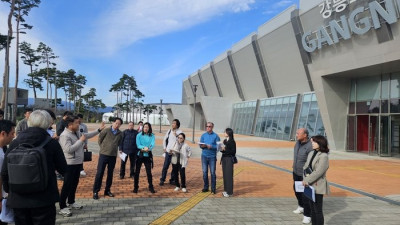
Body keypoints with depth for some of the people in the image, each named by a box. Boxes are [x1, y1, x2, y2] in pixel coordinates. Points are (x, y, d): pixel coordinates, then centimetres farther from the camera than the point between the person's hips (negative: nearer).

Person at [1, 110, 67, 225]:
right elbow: (63, 169, -3)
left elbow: (4, 172, 2)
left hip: (18, 200, 3)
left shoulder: (14, 143, -3)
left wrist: (9, 190, 18)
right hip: (44, 200, -3)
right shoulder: (52, 143, -11)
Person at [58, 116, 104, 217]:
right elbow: (69, 149, -28)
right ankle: (62, 207, 8)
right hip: (70, 164, -9)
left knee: (75, 183, 19)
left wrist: (99, 130, 15)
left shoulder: (77, 132, 7)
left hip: (78, 162, 9)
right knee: (67, 185, -2)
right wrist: (81, 140, -22)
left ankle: (71, 202, 34)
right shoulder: (65, 135, -20)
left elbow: (88, 135, 21)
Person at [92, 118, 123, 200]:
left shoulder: (120, 134, 1)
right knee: (99, 173, -2)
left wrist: (114, 148, 10)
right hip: (104, 154, -3)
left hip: (113, 156, 3)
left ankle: (107, 190, 23)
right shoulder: (106, 130, -8)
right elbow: (99, 140, 1)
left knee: (110, 174, 11)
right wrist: (103, 148, 4)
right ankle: (95, 191, 7)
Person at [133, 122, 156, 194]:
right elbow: (138, 145, -8)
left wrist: (147, 149, -28)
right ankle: (135, 187, 15)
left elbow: (152, 144, -10)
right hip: (139, 155, 0)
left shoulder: (152, 136, 2)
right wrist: (144, 147, -25)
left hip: (148, 155, 0)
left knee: (149, 172, 2)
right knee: (137, 171, 3)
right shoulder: (139, 135, 0)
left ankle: (151, 187, 16)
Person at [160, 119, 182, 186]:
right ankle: (162, 180, 13)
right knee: (165, 166, 3)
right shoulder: (169, 131, 7)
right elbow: (164, 139, 17)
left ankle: (172, 180, 19)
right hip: (168, 152, 2)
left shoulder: (179, 132, -5)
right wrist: (164, 148, 11)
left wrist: (176, 135, -21)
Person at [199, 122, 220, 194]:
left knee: (213, 173, -1)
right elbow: (200, 145, 6)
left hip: (212, 156, -3)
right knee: (205, 172, 5)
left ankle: (213, 189, 7)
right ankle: (206, 187, 17)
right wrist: (203, 145, -16)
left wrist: (211, 146, -22)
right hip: (204, 156, 3)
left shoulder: (216, 136, -1)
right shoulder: (203, 135, 9)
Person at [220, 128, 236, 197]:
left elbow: (233, 151, -15)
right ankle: (226, 190, 22)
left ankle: (230, 192, 5)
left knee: (229, 175, -3)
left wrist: (225, 150, -21)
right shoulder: (225, 141, 11)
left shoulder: (232, 141, -11)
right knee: (225, 175, 11)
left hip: (229, 159, -8)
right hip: (224, 158, 8)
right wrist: (221, 149, -4)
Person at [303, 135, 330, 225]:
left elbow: (318, 172, -20)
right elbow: (305, 167, 9)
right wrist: (305, 178, -4)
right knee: (312, 209, 16)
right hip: (310, 185, 7)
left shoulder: (324, 156, -15)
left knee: (318, 210, 2)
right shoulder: (311, 154, 8)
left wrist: (307, 180, -16)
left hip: (318, 186, -7)